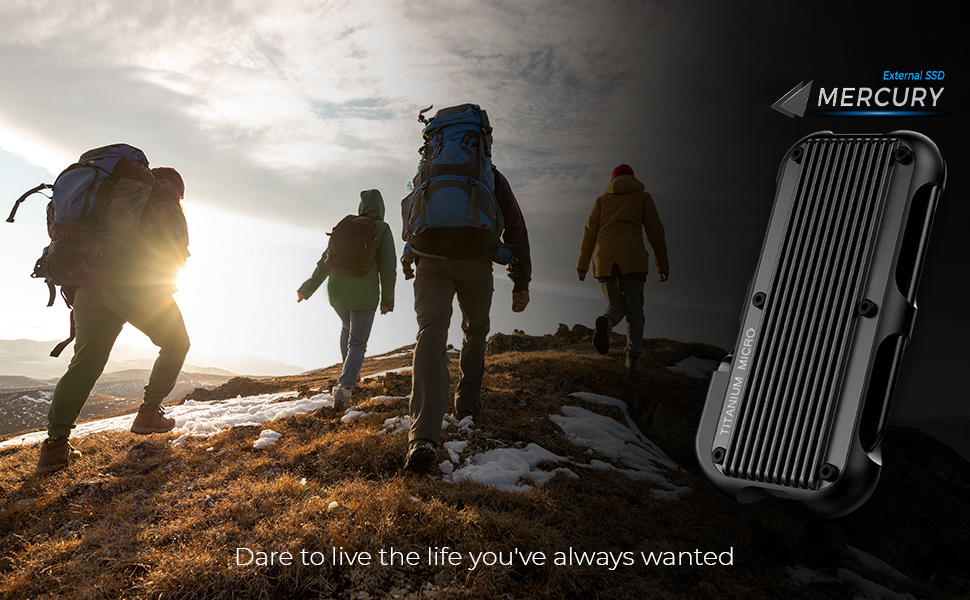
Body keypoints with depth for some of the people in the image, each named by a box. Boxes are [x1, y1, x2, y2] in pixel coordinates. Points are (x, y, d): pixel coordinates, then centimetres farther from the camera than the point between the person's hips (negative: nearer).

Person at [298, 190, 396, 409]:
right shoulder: (382, 229, -2)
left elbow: (326, 262, 9)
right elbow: (388, 266, -9)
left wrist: (307, 289, 17)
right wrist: (387, 300, 1)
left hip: (337, 293, 4)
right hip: (364, 296, -4)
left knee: (347, 327, 32)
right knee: (357, 345, 3)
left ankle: (351, 374, 41)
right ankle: (344, 387, -20)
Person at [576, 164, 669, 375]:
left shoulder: (602, 200, 22)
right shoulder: (643, 197, 17)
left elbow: (589, 232, 12)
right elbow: (655, 232, 9)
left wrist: (582, 265, 13)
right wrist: (663, 265, 13)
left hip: (604, 257, 2)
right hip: (632, 255, -2)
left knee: (616, 307, 10)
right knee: (634, 309, 3)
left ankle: (605, 323, -27)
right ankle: (633, 358, -16)